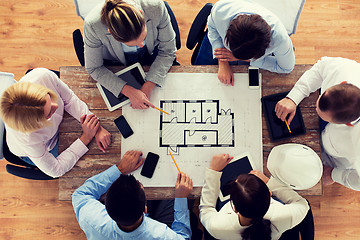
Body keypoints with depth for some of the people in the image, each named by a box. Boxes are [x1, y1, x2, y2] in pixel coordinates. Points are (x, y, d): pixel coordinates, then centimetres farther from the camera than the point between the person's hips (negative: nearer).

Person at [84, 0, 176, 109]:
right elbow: (94, 68, -21)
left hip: (151, 52, 2)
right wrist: (130, 92, -33)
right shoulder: (93, 25, -37)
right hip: (115, 61, -1)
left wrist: (147, 88, -30)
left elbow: (167, 51, -20)